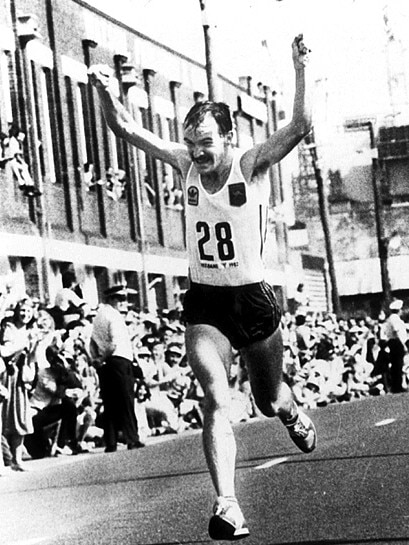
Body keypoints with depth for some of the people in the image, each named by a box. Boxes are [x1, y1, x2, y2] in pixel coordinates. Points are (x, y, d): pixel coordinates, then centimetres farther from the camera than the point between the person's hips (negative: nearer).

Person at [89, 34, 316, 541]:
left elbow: (300, 127, -27)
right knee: (216, 399, -19)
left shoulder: (252, 166, -12)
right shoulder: (186, 164, -3)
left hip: (253, 298, -1)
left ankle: (293, 413, 57)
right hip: (204, 302, 1)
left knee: (269, 400, 18)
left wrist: (301, 72, -38)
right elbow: (127, 129, -8)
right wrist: (106, 92, -26)